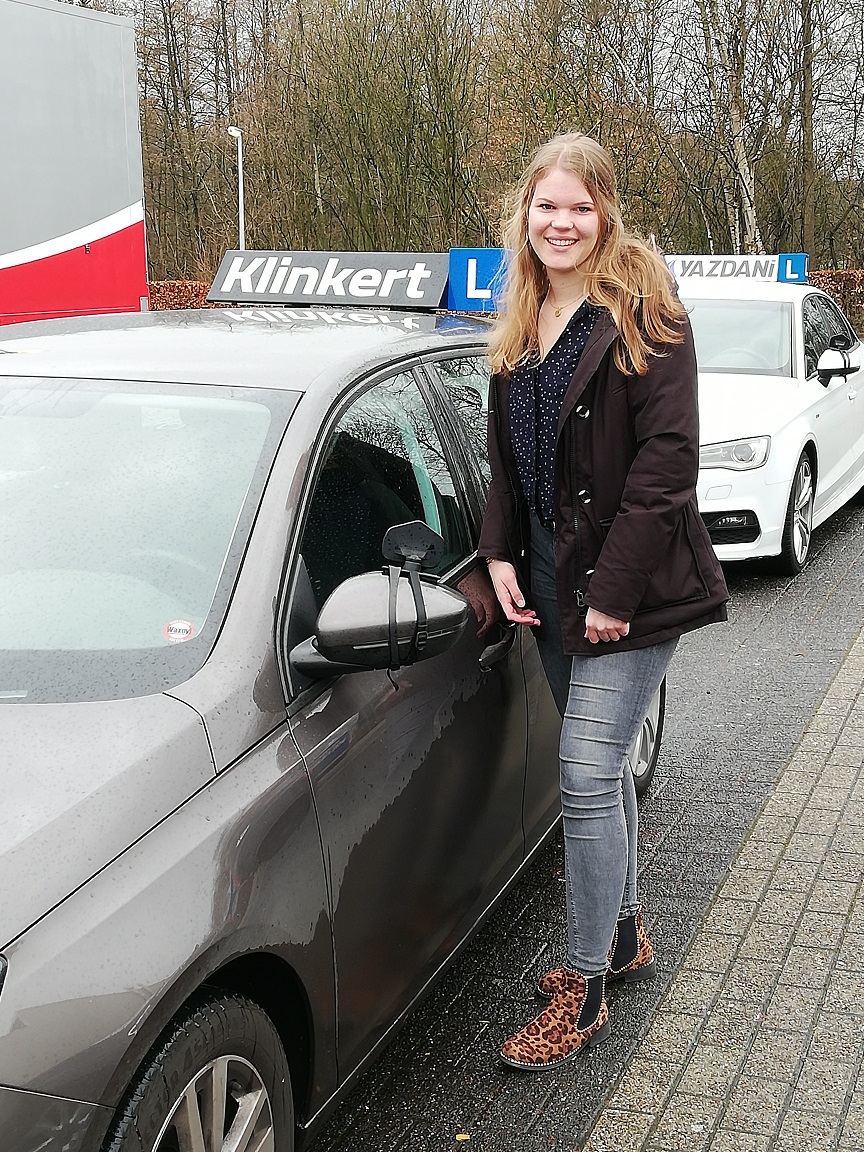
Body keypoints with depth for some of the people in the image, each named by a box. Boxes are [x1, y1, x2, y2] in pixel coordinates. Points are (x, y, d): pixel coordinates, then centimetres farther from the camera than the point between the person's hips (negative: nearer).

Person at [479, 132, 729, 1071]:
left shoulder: (644, 314, -11)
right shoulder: (521, 323, 12)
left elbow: (668, 459, -16)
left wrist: (615, 587, -19)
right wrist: (500, 553, 4)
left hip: (630, 582, -7)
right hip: (549, 574, 7)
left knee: (587, 775, -7)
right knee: (599, 765, 16)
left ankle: (584, 991, 6)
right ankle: (625, 935, 34)